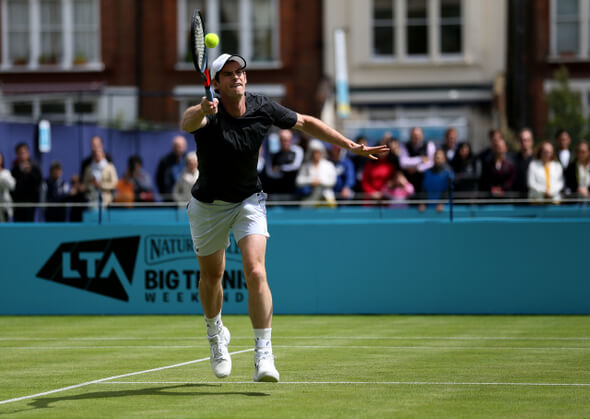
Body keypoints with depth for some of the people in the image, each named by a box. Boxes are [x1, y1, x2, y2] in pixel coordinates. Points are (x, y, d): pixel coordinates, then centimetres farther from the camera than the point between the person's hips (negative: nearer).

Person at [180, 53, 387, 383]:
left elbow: (306, 123, 4)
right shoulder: (208, 113, -23)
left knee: (256, 272, -18)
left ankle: (264, 356, -20)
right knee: (212, 275, 15)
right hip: (208, 205, -1)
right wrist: (200, 111, -73)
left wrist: (351, 146, 1)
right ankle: (216, 333, 46)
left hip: (248, 201, 1)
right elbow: (188, 122, -49)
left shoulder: (263, 108, -12)